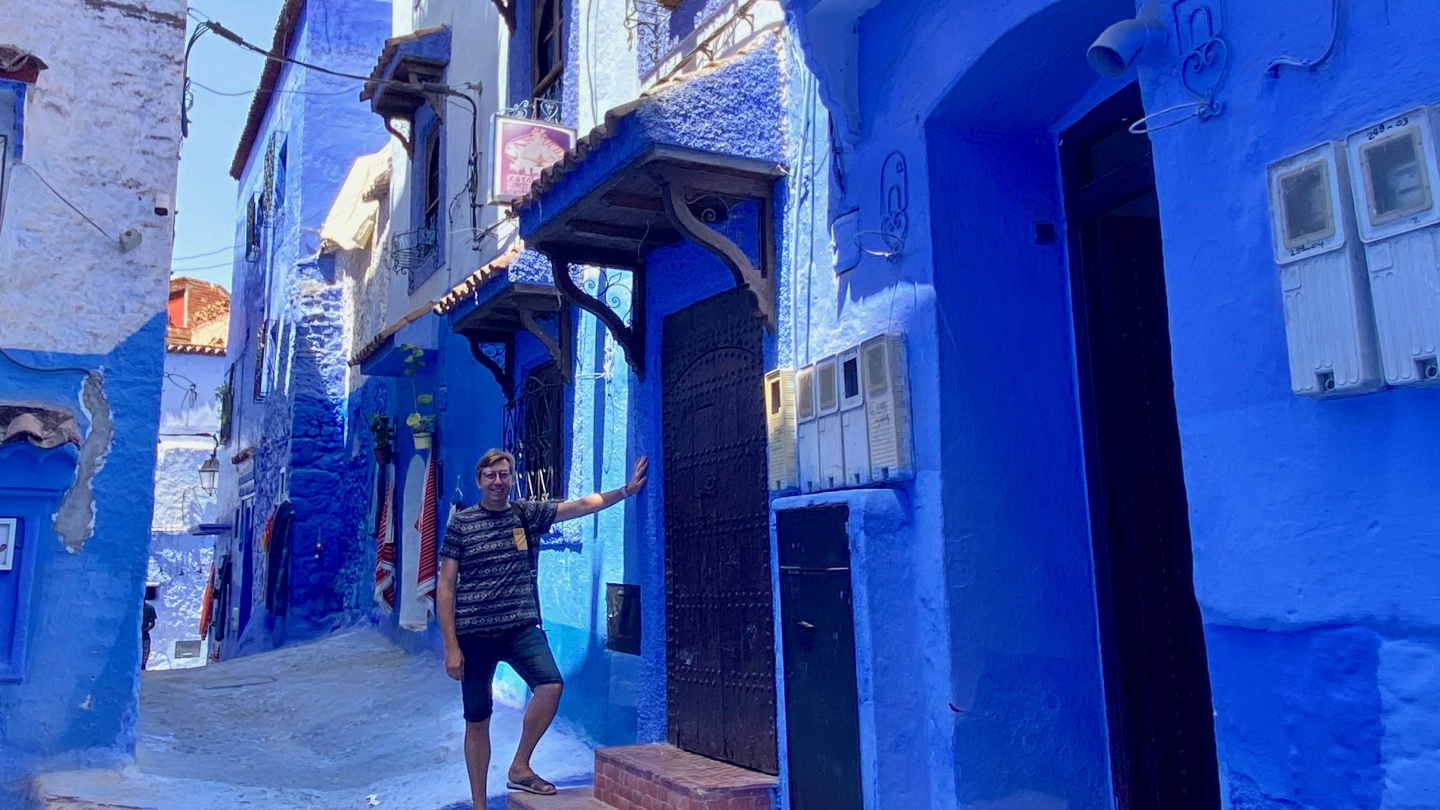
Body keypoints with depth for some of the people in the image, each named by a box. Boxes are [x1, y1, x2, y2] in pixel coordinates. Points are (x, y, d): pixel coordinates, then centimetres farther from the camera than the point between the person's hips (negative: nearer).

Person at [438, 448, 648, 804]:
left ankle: (520, 768, -1)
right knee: (477, 721, 5)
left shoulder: (527, 513, 7)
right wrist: (451, 647, -5)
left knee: (551, 685, -22)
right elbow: (445, 587, 0)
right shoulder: (461, 523, 1)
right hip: (474, 633, -1)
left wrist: (626, 490, -7)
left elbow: (582, 505, 4)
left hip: (521, 627, 1)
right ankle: (479, 805, 21)